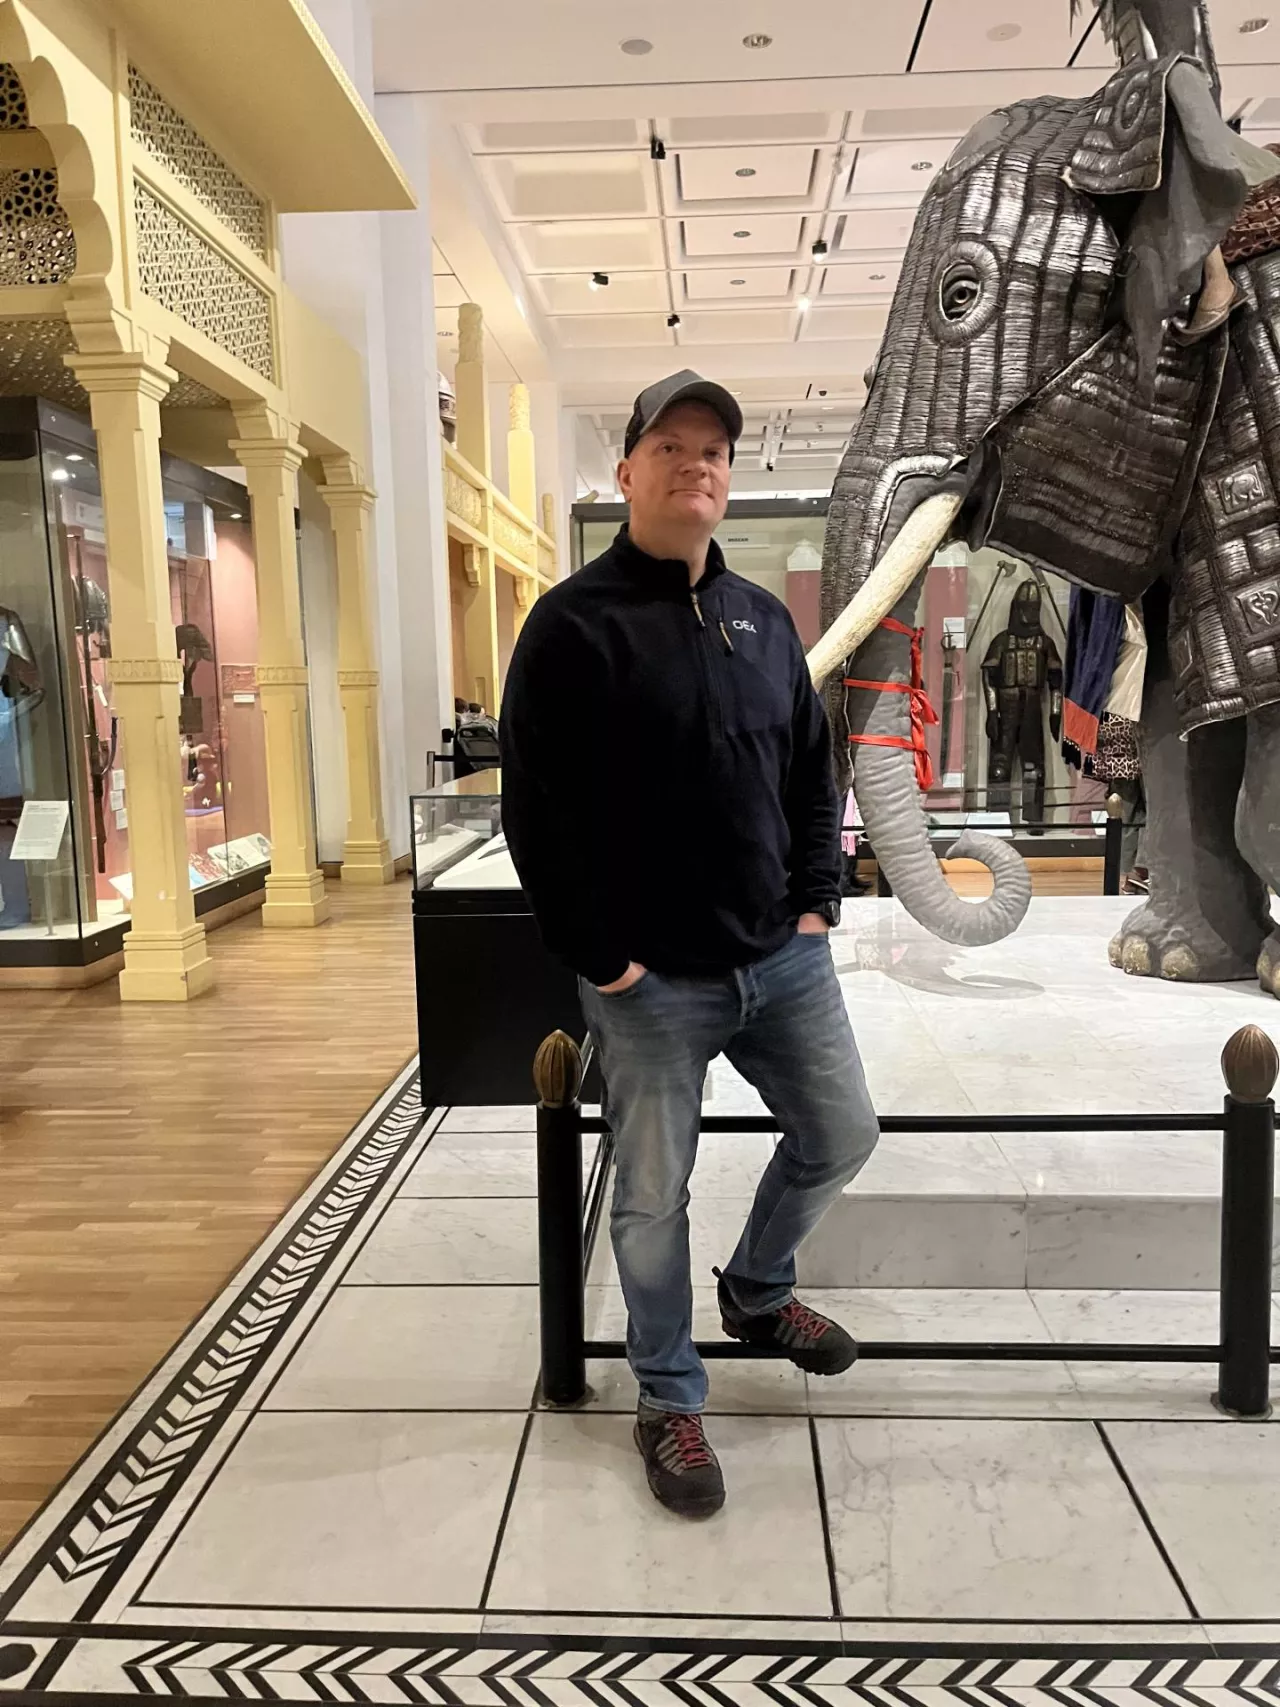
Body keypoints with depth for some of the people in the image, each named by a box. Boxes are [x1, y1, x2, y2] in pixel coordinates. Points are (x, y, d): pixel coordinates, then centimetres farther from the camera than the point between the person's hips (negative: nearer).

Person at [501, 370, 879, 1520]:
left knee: (841, 1134, 15)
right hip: (651, 980, -5)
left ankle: (758, 1288, 43)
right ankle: (671, 1402, 29)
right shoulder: (573, 624, -8)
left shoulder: (764, 620, 11)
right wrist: (599, 957, -13)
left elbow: (814, 775, 15)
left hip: (782, 956, 6)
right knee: (653, 1197, 6)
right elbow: (539, 814, -11)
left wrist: (816, 901, 5)